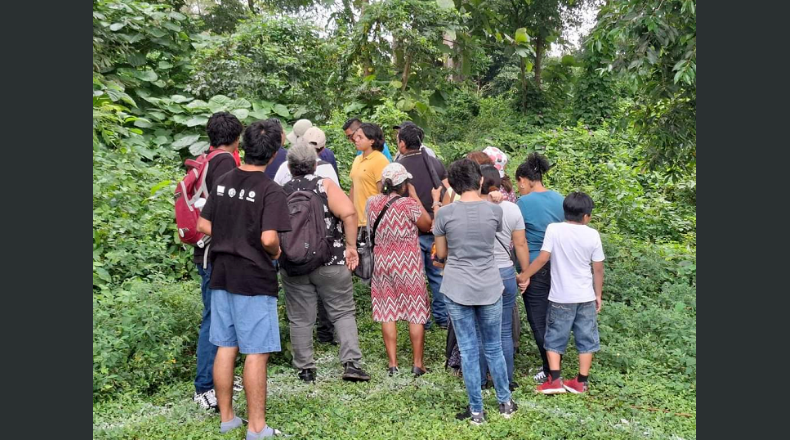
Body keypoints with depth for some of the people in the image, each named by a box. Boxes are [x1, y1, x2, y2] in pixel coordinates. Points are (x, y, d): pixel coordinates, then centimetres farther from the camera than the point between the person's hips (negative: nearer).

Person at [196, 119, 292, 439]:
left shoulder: (222, 181, 5)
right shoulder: (271, 191, -16)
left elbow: (203, 225, 8)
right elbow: (268, 238, -24)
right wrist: (276, 252, -4)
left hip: (221, 275, 7)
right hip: (254, 279, -7)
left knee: (225, 348, 14)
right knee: (256, 353, 2)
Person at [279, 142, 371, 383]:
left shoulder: (281, 192, 4)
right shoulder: (325, 185, -4)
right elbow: (348, 212, -19)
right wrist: (351, 245, -11)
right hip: (331, 263, -2)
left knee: (300, 319, 11)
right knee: (343, 312, 9)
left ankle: (305, 369, 16)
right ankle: (351, 363, 1)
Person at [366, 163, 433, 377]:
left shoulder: (373, 202, -2)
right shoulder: (409, 204, -15)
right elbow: (427, 225, -2)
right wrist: (415, 196, 1)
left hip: (382, 262, 4)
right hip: (408, 263, -4)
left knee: (387, 313, 9)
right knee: (416, 313, 6)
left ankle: (392, 364, 11)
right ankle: (417, 363, 10)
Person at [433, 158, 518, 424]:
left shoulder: (444, 213, -9)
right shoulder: (494, 210, -6)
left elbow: (441, 253, 1)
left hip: (457, 289, -1)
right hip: (489, 288, 1)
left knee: (468, 350, 7)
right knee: (494, 348, 17)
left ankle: (476, 411, 16)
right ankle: (505, 403, 30)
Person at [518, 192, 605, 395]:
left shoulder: (554, 229, -10)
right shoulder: (592, 234, -3)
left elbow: (543, 258, -13)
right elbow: (598, 269, 2)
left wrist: (525, 276, 0)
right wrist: (599, 295, 13)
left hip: (561, 297, -2)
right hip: (586, 297, 2)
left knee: (555, 338, 10)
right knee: (586, 339, 13)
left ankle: (555, 380, 4)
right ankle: (581, 382, 17)